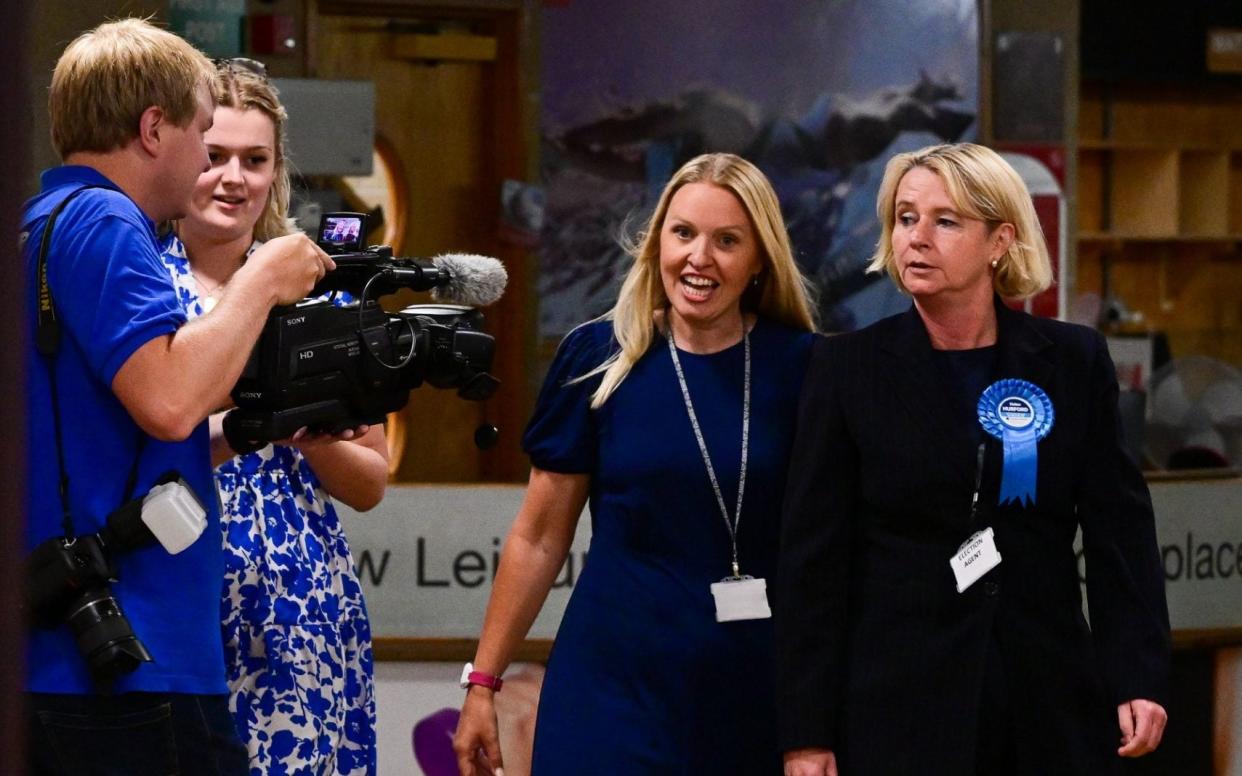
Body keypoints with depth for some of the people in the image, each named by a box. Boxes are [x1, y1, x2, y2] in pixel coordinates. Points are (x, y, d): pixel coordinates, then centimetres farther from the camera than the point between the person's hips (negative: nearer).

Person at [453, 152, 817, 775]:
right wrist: (482, 681, 5)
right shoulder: (598, 358, 0)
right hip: (619, 683, -1)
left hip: (756, 693, 1)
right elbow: (539, 537, 6)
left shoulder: (798, 367, 0)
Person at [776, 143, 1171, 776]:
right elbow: (813, 556, -1)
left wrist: (1138, 676, -9)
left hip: (1048, 699, 1)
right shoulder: (847, 367, 0)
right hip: (899, 707, -1)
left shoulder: (1073, 361, 4)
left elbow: (1119, 528, 3)